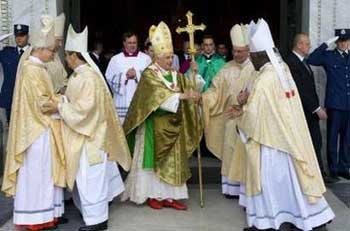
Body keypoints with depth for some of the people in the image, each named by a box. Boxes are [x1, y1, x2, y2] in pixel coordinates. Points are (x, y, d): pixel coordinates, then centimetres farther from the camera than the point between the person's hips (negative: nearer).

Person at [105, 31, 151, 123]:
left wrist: (137, 74, -12)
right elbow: (109, 79, 2)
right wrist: (124, 76, -9)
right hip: (122, 103, 1)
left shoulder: (146, 58, 6)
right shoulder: (115, 59, 8)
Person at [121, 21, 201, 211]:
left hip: (173, 125, 6)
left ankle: (169, 195, 11)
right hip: (155, 125, -6)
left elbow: (191, 87, 6)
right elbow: (160, 95, -24)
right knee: (155, 160, 1)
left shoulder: (176, 75, 10)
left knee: (173, 160, 6)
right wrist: (182, 96, -31)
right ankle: (153, 195, 11)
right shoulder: (149, 74, -10)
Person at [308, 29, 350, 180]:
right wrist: (326, 44, -14)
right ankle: (333, 169, 12)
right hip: (335, 104, -3)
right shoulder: (329, 56, 1)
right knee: (333, 138, 3)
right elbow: (311, 60, -14)